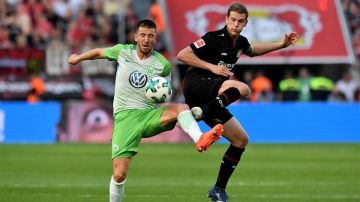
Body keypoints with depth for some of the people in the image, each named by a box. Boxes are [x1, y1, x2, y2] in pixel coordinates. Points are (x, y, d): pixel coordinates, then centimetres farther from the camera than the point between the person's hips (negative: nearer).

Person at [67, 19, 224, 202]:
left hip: (150, 115, 0)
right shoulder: (123, 51, 3)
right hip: (125, 116, 0)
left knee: (182, 108, -30)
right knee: (119, 174, -11)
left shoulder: (163, 65, 1)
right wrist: (78, 58, 36)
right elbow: (100, 52, 23)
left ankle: (200, 140, -53)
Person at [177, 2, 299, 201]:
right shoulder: (215, 38, -11)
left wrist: (282, 44, 31)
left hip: (212, 98, 8)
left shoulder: (240, 42, 13)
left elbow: (252, 50, 39)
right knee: (242, 88, -33)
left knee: (241, 140, 6)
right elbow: (182, 55, -14)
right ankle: (201, 112, -40)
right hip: (196, 85, -8)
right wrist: (212, 67, -18)